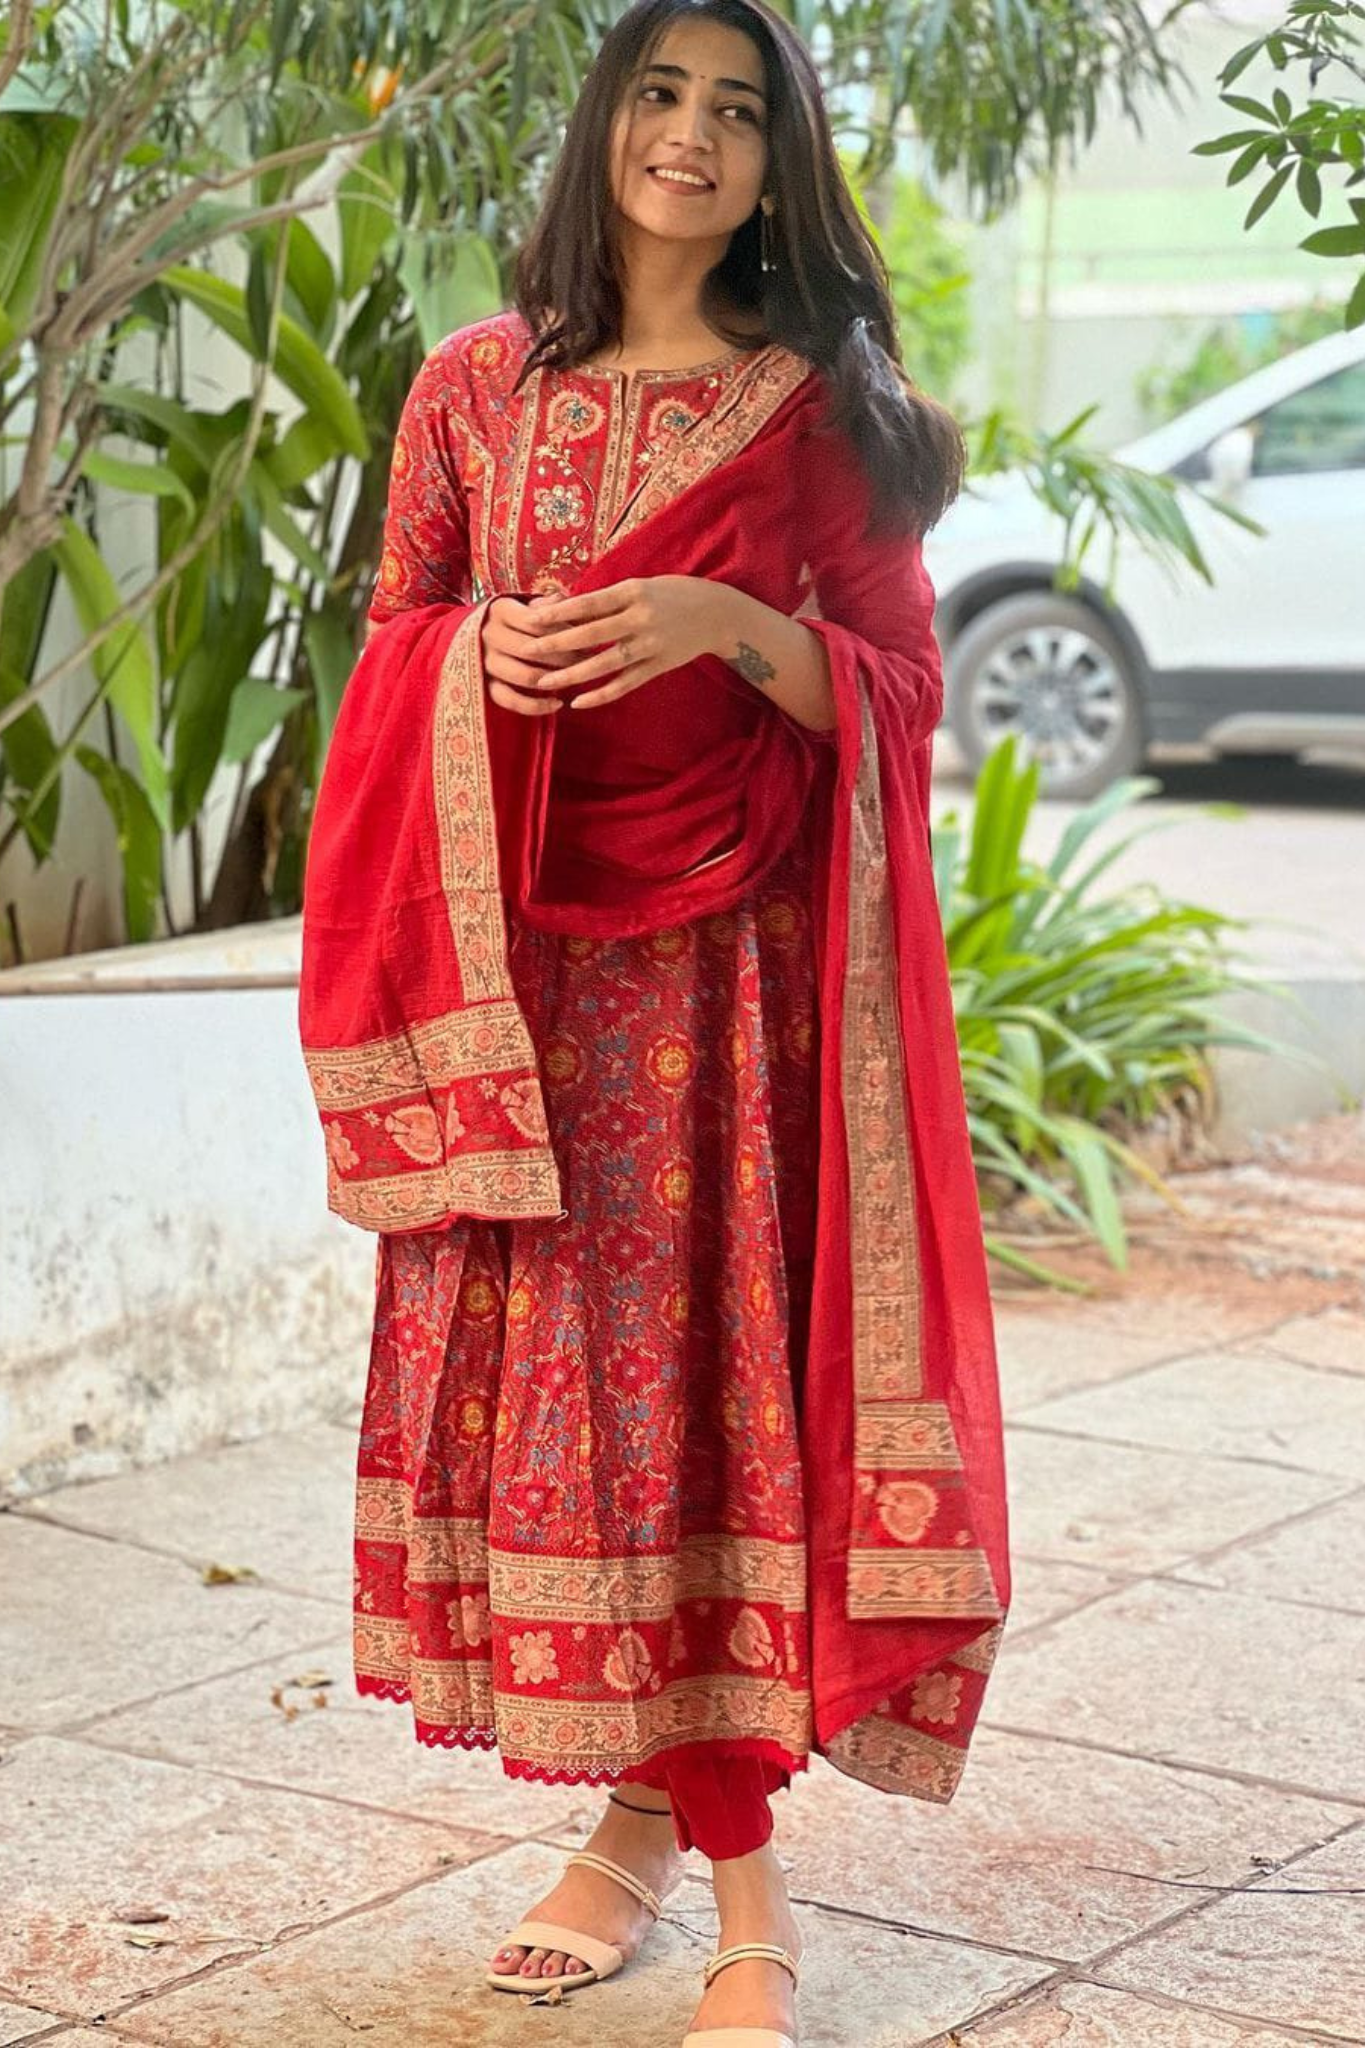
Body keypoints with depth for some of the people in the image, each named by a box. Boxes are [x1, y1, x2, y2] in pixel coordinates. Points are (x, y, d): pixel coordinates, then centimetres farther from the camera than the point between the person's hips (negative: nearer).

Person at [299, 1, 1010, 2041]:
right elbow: (391, 647, 15)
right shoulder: (473, 387, 10)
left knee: (726, 1360, -6)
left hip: (738, 966, -2)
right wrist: (481, 655, -8)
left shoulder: (821, 407, 4)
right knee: (546, 1359, 2)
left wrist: (726, 624, -16)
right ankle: (641, 1803, 16)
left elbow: (896, 688, 1)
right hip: (524, 961, 3)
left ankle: (743, 1870, -1)